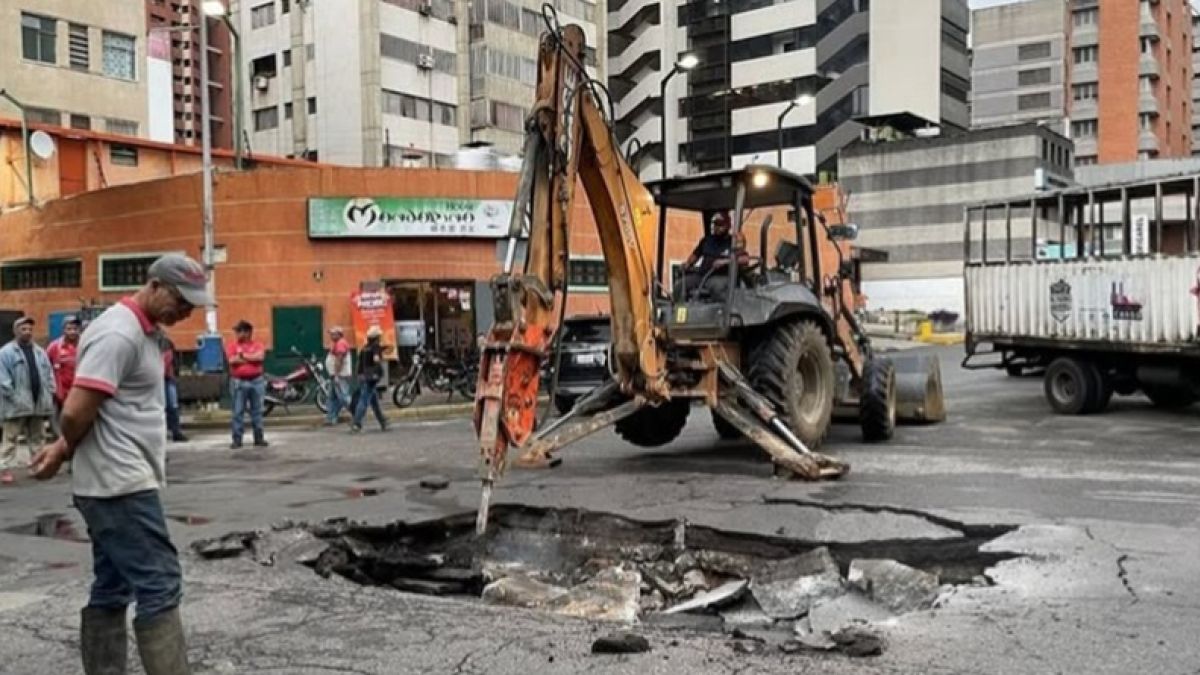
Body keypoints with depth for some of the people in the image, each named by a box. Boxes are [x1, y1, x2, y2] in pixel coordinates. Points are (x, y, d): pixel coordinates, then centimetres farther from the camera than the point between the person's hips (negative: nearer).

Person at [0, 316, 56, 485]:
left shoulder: (40, 352, 14)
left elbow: (49, 374, 15)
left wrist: (49, 393, 5)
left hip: (38, 403, 6)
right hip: (16, 404, -6)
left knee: (37, 437, 13)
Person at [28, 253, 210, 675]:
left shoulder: (141, 330, 15)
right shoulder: (119, 334, -17)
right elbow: (76, 412, -22)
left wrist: (64, 448, 10)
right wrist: (66, 451, -2)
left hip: (120, 485, 10)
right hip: (122, 487, -10)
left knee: (111, 591, 13)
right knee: (159, 587, -9)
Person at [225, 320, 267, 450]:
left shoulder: (258, 345, 4)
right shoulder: (232, 345, 4)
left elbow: (260, 356, -14)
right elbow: (232, 361, -11)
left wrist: (242, 355, -8)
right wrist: (252, 358, -8)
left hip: (256, 381, 0)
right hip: (239, 382, 0)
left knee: (257, 411, 6)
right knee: (238, 412, 0)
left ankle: (259, 438, 12)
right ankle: (237, 440, 4)